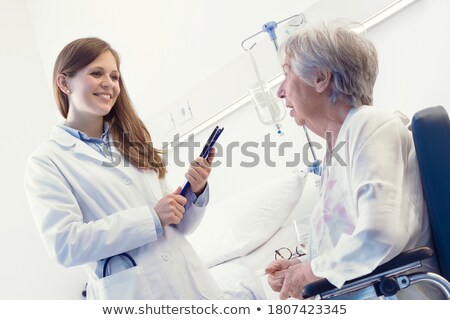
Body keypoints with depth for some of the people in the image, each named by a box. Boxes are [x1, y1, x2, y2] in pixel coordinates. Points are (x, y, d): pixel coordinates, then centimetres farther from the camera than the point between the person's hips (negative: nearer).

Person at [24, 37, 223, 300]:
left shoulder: (133, 142, 13)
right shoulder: (46, 162, -3)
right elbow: (64, 244, -16)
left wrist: (196, 192, -5)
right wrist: (152, 218, -17)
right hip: (133, 294, -4)